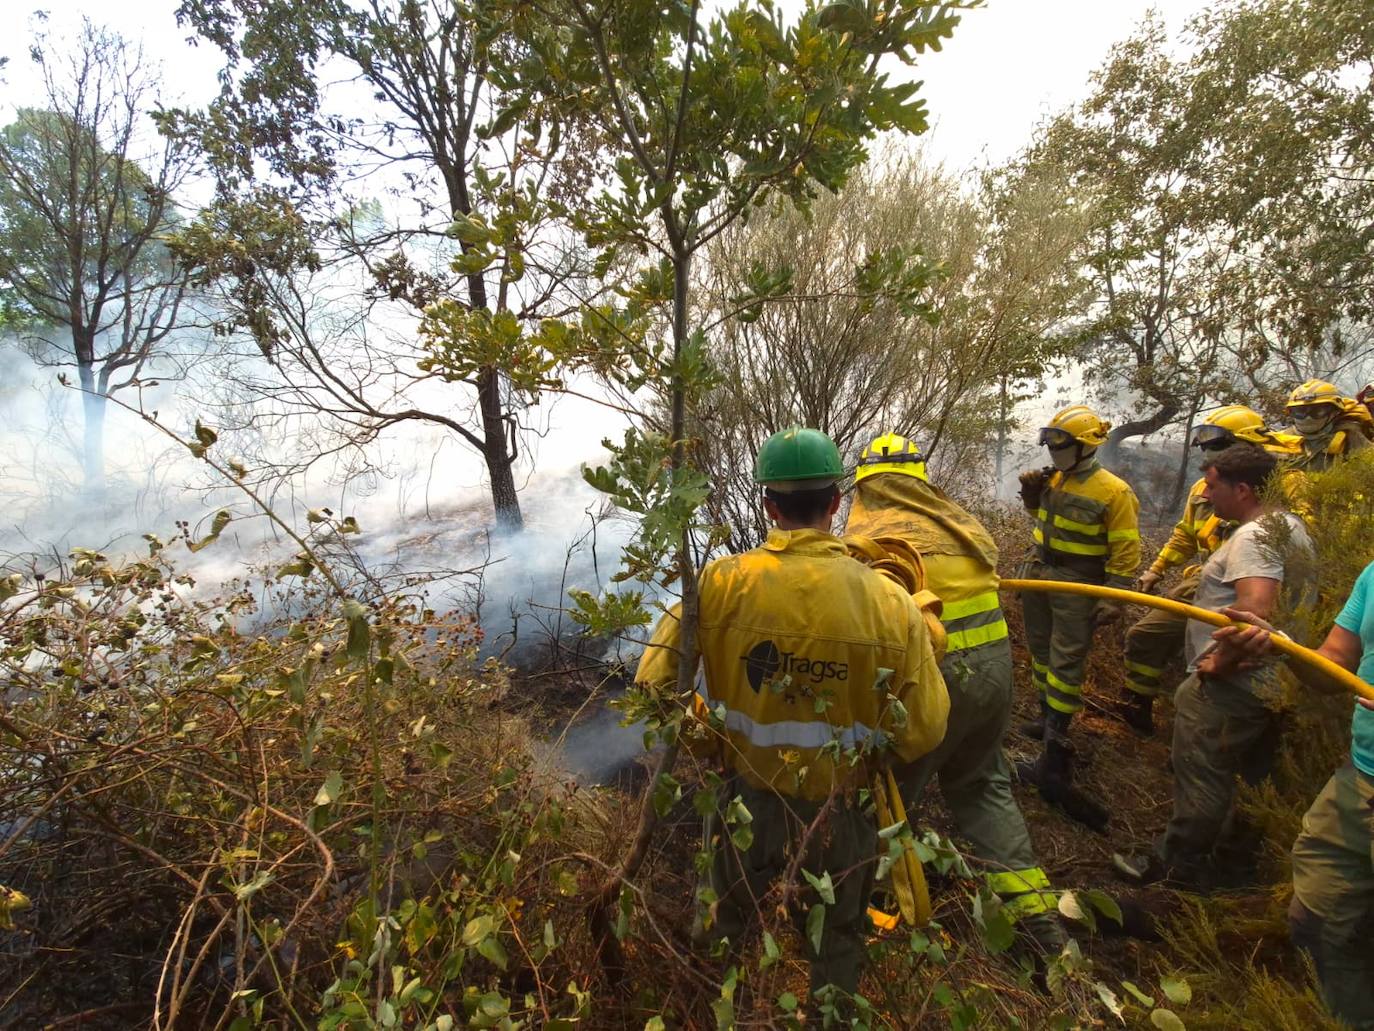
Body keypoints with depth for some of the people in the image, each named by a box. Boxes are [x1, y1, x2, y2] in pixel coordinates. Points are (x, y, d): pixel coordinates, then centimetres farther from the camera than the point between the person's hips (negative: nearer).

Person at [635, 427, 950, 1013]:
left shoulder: (719, 585, -21)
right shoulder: (889, 602, -21)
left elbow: (655, 684, -15)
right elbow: (923, 730, -14)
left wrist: (711, 744, 1)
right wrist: (862, 751, 6)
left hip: (746, 805, 1)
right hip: (839, 815, 0)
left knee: (724, 926, 31)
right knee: (837, 943, 29)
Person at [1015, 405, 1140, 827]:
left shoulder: (1113, 491, -16)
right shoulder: (1054, 479, 3)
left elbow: (1126, 551, -14)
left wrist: (1114, 599, -16)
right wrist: (1033, 494, 7)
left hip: (1076, 585, -7)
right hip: (1039, 574, 8)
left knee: (1066, 659, -3)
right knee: (1041, 647, 18)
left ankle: (1056, 739, 5)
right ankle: (1047, 713, 35)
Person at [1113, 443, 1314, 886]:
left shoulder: (1253, 536, -20)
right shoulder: (1290, 526, 13)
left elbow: (1256, 608, -33)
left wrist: (1220, 661, -24)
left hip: (1227, 684, -11)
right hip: (1270, 683, 11)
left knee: (1201, 776, 1)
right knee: (1250, 777, 20)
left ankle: (1177, 863, 13)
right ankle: (1236, 858, 34)